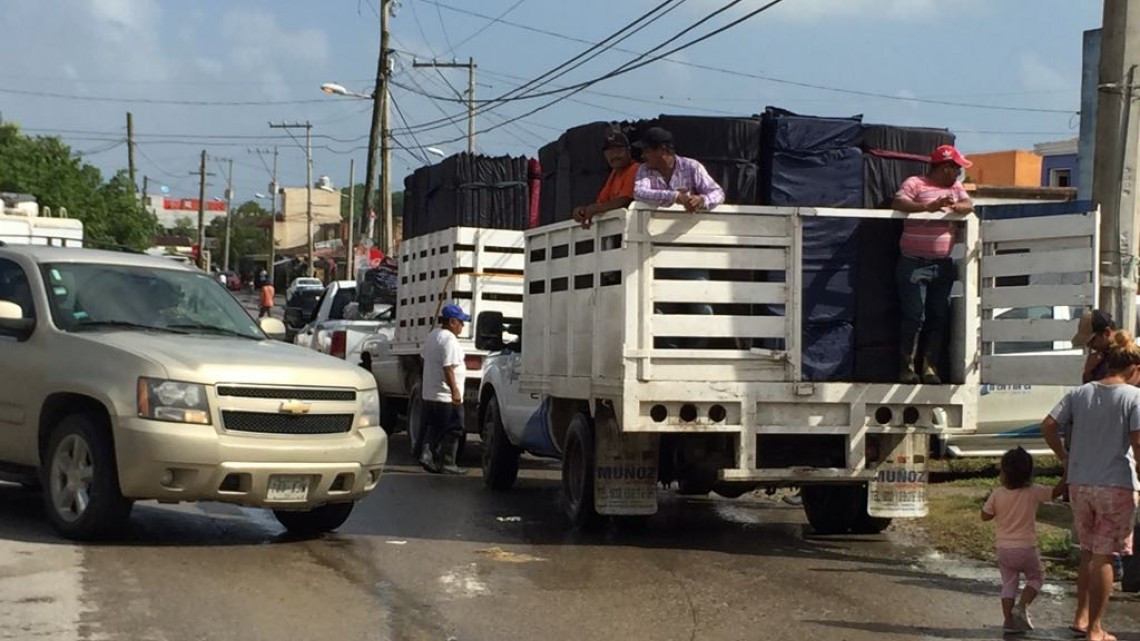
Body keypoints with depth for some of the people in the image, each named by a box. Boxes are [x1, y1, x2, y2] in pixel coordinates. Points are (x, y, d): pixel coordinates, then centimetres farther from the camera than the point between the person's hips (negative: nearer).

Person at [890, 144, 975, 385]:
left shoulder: (955, 187, 15)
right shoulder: (915, 183, -4)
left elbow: (969, 205, 2)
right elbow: (898, 203, -19)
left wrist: (957, 207, -21)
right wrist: (928, 207, -32)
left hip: (942, 264, 6)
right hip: (913, 263, -6)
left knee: (940, 317, 3)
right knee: (914, 316, -7)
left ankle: (931, 367, 7)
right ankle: (907, 367, -1)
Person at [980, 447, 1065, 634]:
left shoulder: (997, 494, -7)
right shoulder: (1033, 493, -11)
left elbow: (985, 516, 2)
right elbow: (1057, 491, -5)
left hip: (1004, 549, 2)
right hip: (1026, 548, -2)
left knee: (1008, 583, 11)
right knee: (1035, 579, 17)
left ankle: (1009, 619, 4)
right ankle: (1022, 606, -4)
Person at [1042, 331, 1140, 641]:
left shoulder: (1080, 393, 4)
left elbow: (1048, 425, 1)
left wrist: (1064, 457, 13)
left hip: (1079, 484, 5)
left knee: (1088, 551, 20)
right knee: (1103, 557, 3)